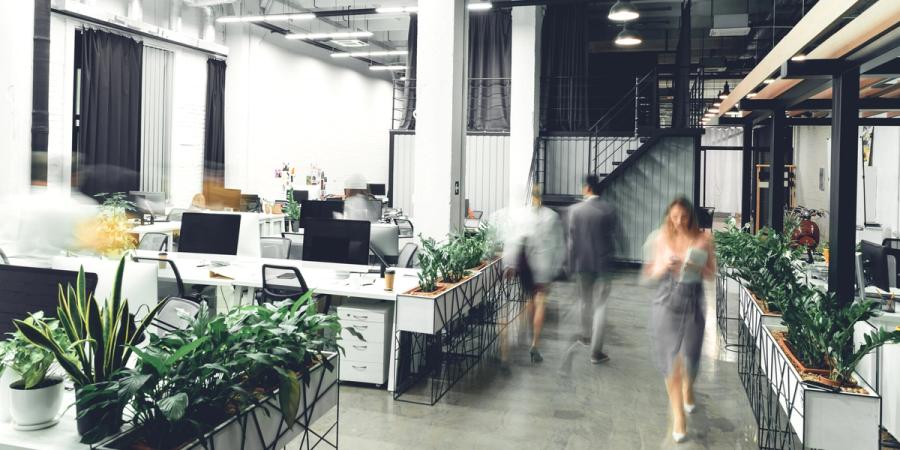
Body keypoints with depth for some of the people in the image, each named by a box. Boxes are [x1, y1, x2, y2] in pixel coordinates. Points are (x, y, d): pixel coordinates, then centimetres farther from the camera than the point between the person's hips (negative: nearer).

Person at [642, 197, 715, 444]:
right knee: (670, 356, -2)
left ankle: (688, 387, 48)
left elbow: (712, 273, 2)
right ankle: (678, 415, 7)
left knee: (690, 353, 11)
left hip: (694, 300, 1)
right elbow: (650, 273, 3)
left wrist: (696, 267, -17)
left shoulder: (704, 239, -3)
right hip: (667, 299, 0)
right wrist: (664, 266, -17)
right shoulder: (661, 238, -2)